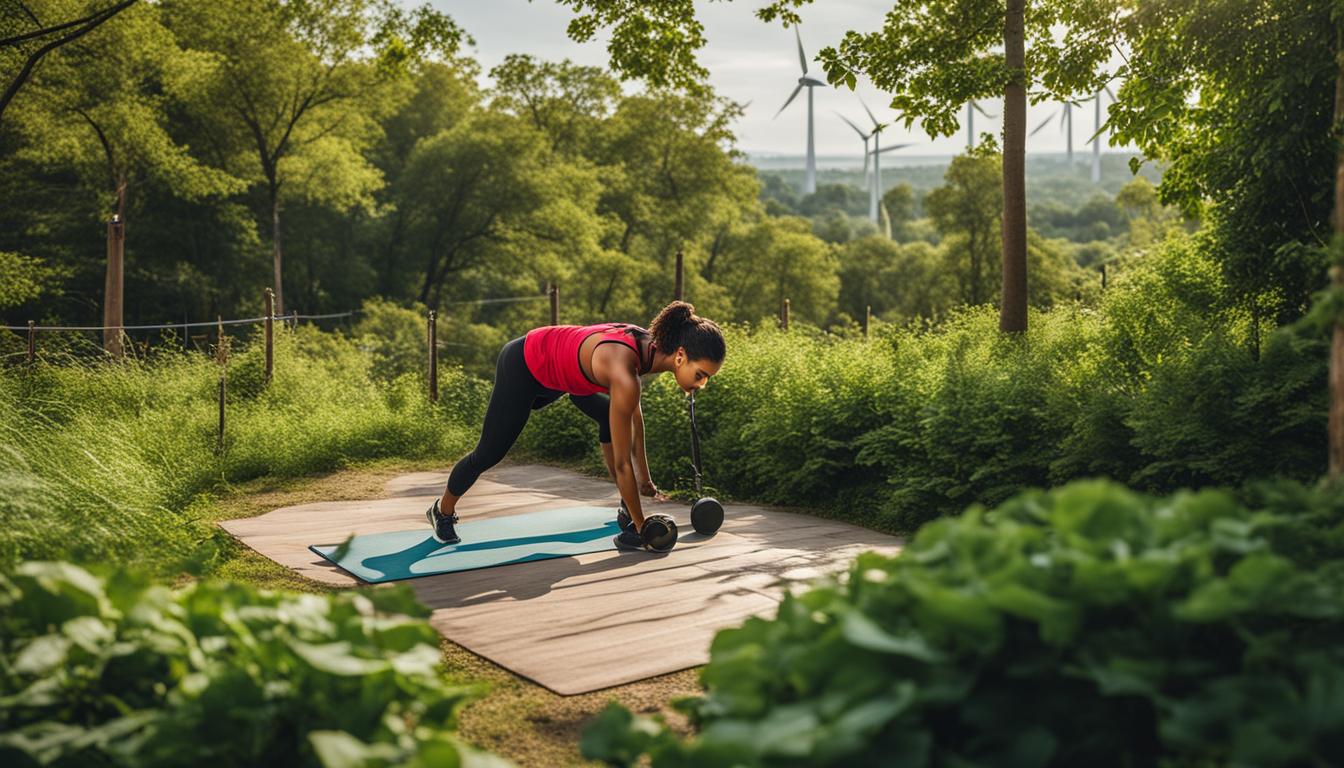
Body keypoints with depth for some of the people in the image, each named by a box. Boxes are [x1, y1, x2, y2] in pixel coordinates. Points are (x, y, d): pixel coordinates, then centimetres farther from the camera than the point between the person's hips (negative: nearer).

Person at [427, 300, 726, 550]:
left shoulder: (651, 345, -19)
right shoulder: (625, 373, -42)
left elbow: (635, 416, -5)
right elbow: (622, 463, -35)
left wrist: (644, 480, -1)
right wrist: (641, 526, -25)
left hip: (558, 365, 7)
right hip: (522, 367, -7)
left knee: (613, 420, -4)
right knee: (489, 453, 10)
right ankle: (443, 510, 36)